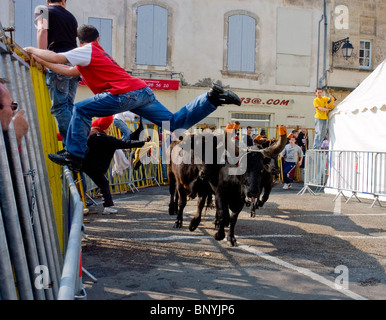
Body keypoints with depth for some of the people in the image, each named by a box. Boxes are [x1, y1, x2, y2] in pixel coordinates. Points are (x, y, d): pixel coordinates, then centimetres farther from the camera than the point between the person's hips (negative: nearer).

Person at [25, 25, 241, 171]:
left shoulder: (87, 51, 6)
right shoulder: (93, 54, 31)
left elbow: (56, 57, -2)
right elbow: (68, 71, 33)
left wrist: (33, 50, 16)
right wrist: (41, 61, 36)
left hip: (126, 94, -9)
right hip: (142, 91, 9)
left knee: (81, 110, -4)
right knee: (174, 123, 9)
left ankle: (74, 156, -6)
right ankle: (213, 97, 4)